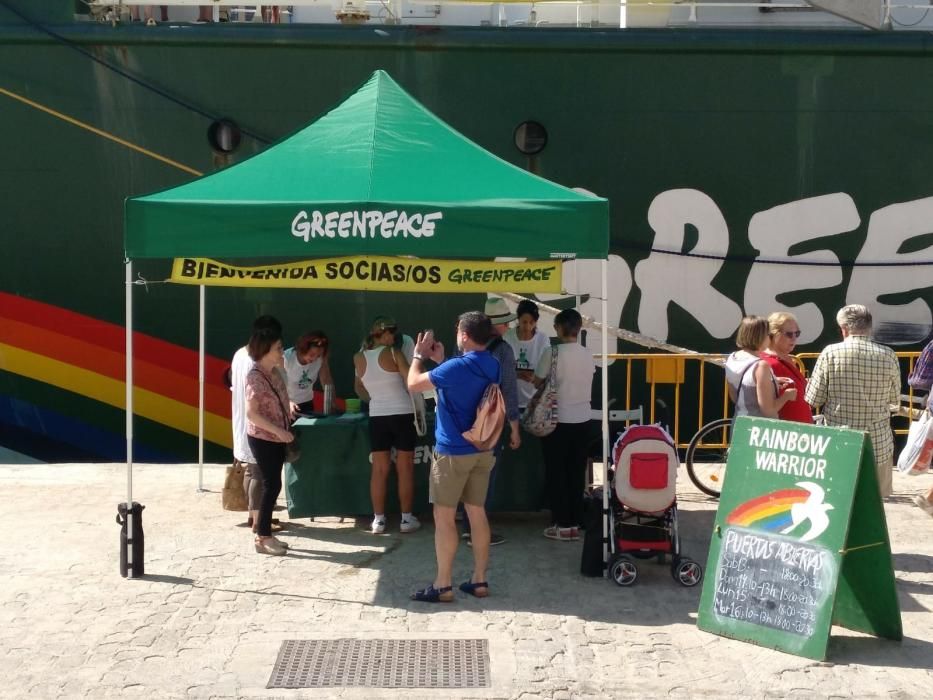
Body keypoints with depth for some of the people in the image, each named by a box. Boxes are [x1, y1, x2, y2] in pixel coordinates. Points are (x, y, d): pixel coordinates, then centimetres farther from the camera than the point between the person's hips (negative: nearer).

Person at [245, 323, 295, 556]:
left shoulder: (275, 373, 7)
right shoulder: (255, 376, -18)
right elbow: (251, 413, -21)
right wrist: (279, 431, -23)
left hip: (276, 438, 8)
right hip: (262, 438, -8)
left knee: (273, 485, 10)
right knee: (271, 485, -5)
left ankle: (265, 533, 18)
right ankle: (262, 538, 3)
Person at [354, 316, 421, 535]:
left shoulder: (359, 358, 4)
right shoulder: (394, 353, -9)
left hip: (377, 416, 3)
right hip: (402, 414, -3)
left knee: (379, 470, 8)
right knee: (405, 468, 5)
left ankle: (378, 520, 9)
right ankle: (407, 519, 8)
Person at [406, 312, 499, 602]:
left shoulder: (457, 367, -20)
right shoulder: (492, 366, 5)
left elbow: (413, 384, -12)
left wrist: (420, 354, 3)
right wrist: (440, 360, 17)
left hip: (452, 451, -8)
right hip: (482, 450, 8)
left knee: (444, 517, 0)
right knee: (477, 513, 12)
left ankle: (443, 586, 3)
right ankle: (479, 580, 16)